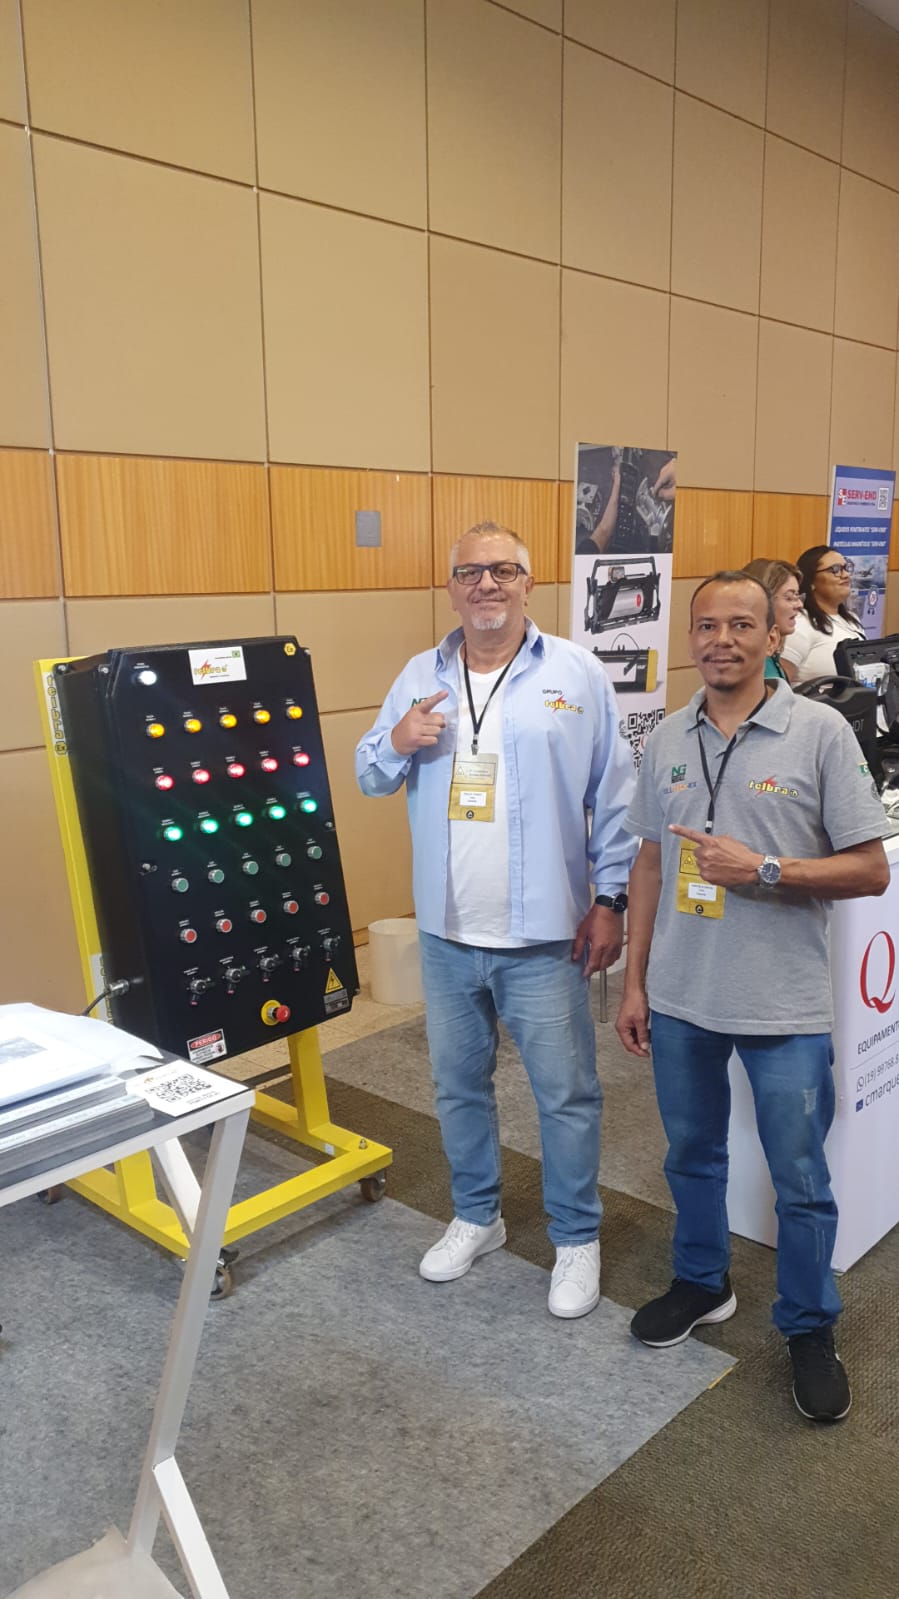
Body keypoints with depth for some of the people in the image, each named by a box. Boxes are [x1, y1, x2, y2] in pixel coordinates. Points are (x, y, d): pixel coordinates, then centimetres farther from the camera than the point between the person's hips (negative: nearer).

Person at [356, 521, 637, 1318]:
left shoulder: (577, 673, -4)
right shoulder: (420, 677, 6)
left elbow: (614, 798, -3)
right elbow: (370, 777, 10)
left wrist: (611, 899, -6)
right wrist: (398, 742, -12)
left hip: (543, 936, -3)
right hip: (446, 933, 4)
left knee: (566, 1093, 7)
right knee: (459, 1084, 18)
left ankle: (577, 1238, 28)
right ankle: (477, 1216, 40)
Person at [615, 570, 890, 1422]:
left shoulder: (820, 732, -10)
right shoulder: (666, 739, 2)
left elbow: (870, 869, -9)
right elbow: (649, 864, 8)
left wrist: (762, 870, -22)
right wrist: (634, 981, 7)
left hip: (784, 1006, -4)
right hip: (680, 997, 4)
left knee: (800, 1179, 10)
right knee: (692, 1153, 21)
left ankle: (809, 1330, 33)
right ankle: (701, 1283, 44)